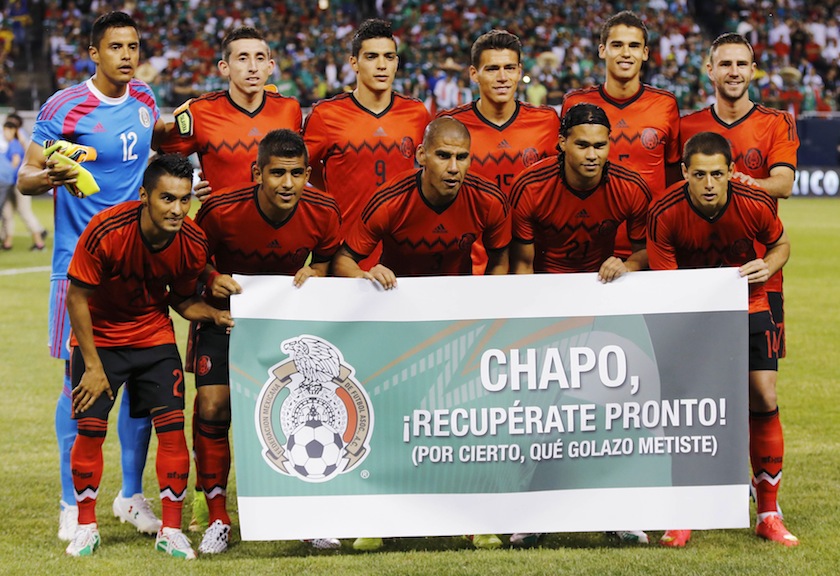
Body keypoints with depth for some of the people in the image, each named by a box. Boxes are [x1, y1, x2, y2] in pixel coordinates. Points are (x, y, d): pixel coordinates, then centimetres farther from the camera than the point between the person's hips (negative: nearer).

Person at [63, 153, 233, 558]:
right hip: (98, 335, -2)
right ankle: (86, 527, 12)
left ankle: (171, 531, 3)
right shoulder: (105, 231, -27)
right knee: (90, 427, -7)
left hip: (153, 335, 2)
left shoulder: (193, 244, -17)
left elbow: (181, 299, 2)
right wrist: (93, 366, -15)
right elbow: (77, 298, -16)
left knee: (172, 425, -8)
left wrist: (215, 314, -19)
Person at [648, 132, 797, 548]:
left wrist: (766, 267, -19)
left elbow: (781, 244, 1)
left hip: (748, 305, 1)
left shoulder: (755, 204, -20)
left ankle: (768, 514, 7)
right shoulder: (665, 214, -23)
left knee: (764, 400, -7)